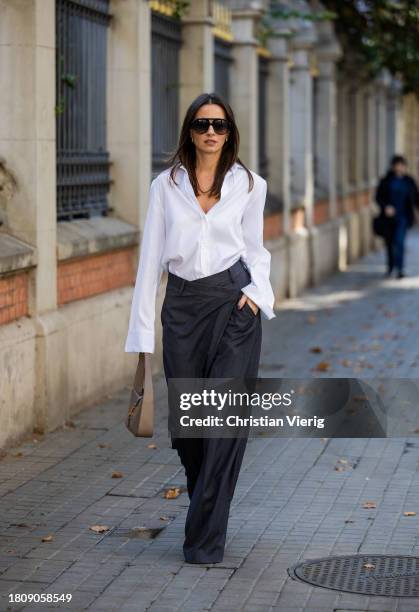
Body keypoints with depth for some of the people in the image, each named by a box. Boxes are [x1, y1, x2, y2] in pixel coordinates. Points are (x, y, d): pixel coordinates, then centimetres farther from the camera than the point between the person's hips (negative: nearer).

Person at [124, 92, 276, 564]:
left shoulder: (249, 184, 5)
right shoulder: (166, 185, 5)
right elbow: (151, 257, 4)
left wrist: (257, 290, -6)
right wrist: (142, 329, 0)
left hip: (233, 302, -1)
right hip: (182, 307, 2)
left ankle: (205, 538, -5)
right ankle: (207, 503, 34)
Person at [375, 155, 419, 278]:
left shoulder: (409, 181, 3)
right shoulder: (386, 181, -1)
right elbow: (378, 197, -3)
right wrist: (385, 207, -21)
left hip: (402, 217, -1)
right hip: (389, 217, 1)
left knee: (399, 241, -16)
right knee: (389, 242, 11)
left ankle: (400, 269, -15)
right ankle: (390, 266, 31)